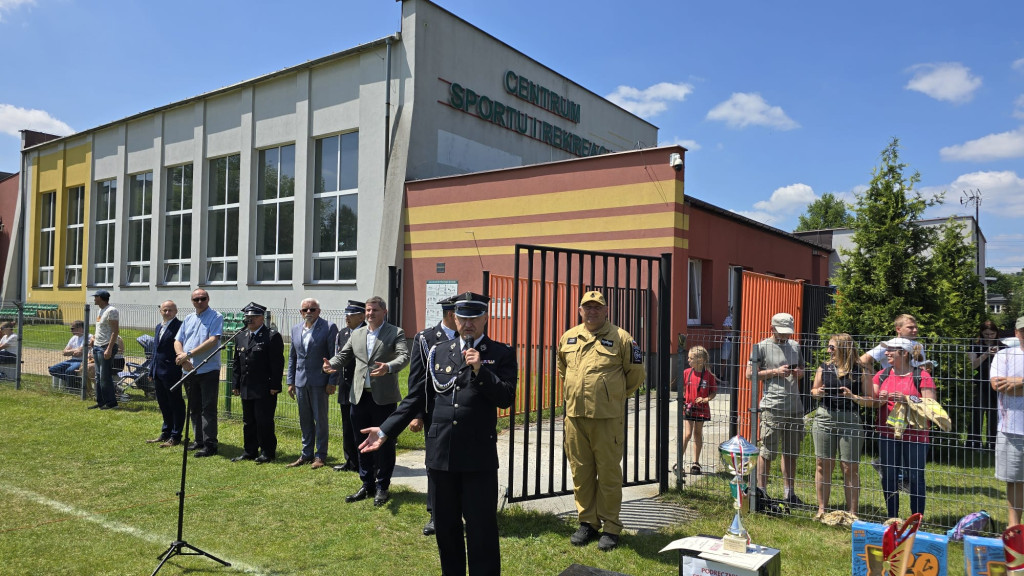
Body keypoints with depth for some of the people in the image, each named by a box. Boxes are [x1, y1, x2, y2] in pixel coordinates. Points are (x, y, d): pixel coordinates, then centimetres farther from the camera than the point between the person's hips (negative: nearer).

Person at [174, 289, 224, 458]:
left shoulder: (216, 317, -6)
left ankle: (210, 444, -1)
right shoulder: (188, 319, 16)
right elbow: (178, 341, 12)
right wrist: (181, 356, -9)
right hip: (189, 370, 7)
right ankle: (199, 441, 24)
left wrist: (189, 354, -20)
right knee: (194, 408, 14)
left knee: (208, 409, -5)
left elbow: (213, 341, -17)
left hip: (208, 370, -7)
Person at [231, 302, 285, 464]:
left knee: (264, 421, -2)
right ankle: (249, 451, 23)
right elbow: (236, 362, 17)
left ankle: (268, 452, 9)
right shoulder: (240, 337, 14)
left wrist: (274, 386, -14)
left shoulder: (272, 336, -7)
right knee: (248, 421, 13)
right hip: (246, 389, 7)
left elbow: (277, 363, -10)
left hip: (265, 389, -7)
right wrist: (235, 384, 11)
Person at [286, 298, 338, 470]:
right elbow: (292, 357, 16)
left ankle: (320, 455, 12)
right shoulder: (296, 329, 11)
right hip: (301, 382, 5)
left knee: (320, 419, 3)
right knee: (305, 420, 13)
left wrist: (332, 382, -12)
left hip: (319, 382, -5)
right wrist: (290, 382, 11)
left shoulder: (329, 327, -7)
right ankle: (306, 454, 23)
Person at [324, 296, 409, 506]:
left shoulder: (395, 333, -2)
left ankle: (382, 487, 16)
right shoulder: (356, 334, 13)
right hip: (359, 396, 5)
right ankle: (367, 485, 26)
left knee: (384, 444, 3)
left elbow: (404, 356, -15)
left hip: (384, 398, -5)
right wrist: (331, 364, -9)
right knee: (363, 443, 13)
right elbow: (343, 355, 14)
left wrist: (388, 367, -35)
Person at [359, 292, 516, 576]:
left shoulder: (501, 354, 2)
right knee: (446, 525, 15)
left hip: (479, 456, -3)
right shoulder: (438, 352, 11)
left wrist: (480, 370, -17)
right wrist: (386, 430, 8)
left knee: (481, 528, 0)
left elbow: (506, 398, -7)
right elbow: (417, 397, 12)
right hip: (441, 453, 4)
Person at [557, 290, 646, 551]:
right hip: (574, 415, 4)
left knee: (609, 473, 3)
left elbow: (636, 374, 4)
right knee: (581, 472, 11)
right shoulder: (567, 338, 9)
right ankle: (588, 523, 25)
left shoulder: (621, 338, -4)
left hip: (607, 418, -4)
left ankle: (610, 528, 15)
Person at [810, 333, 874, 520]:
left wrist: (853, 397, -17)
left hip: (850, 421, -3)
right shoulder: (824, 368, 8)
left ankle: (852, 512, 11)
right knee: (822, 465, 5)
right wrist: (817, 392, -4)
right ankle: (821, 509, 14)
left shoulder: (860, 371, -2)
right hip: (824, 418, 3)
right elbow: (814, 391, 18)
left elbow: (870, 401, -1)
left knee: (850, 468, 1)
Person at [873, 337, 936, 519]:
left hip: (915, 435, -4)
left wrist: (907, 399, -21)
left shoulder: (921, 376, -3)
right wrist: (881, 400, -11)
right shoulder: (882, 375, 9)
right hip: (887, 434, 4)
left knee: (915, 477, 1)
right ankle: (892, 519, 20)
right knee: (888, 477, 7)